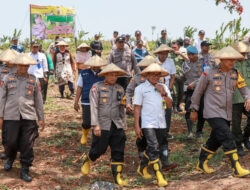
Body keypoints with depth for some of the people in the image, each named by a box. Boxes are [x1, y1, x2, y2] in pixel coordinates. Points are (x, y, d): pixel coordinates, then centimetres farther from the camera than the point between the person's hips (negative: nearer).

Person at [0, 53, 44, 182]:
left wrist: (41, 118, 10)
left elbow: (38, 100, 11)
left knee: (27, 145, -1)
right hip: (11, 117, 0)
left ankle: (25, 170, 10)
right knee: (10, 142, 4)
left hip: (28, 117, 0)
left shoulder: (34, 80, 8)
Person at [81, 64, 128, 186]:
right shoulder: (97, 87, -1)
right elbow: (94, 107, -8)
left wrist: (124, 126, 19)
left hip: (117, 125, 4)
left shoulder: (120, 89, 14)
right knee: (99, 150, 2)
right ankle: (86, 161, 33)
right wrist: (95, 125, -15)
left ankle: (117, 176, 3)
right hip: (102, 125, -4)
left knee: (118, 151, -2)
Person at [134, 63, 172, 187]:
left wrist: (164, 93, -7)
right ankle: (159, 177, -11)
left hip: (161, 124, 5)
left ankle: (142, 168, 32)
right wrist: (137, 126, -3)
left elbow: (170, 105, 8)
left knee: (155, 149, 12)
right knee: (154, 149, -14)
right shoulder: (141, 88, 1)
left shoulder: (163, 87, 13)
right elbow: (137, 108, 1)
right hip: (148, 124, -5)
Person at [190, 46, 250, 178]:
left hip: (227, 114, 6)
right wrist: (194, 110, 6)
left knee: (215, 141, 16)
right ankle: (237, 169, -12)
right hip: (213, 113, -6)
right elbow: (198, 92, 2)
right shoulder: (209, 74, -8)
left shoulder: (235, 74, 6)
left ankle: (201, 164, 34)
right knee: (227, 138, -16)